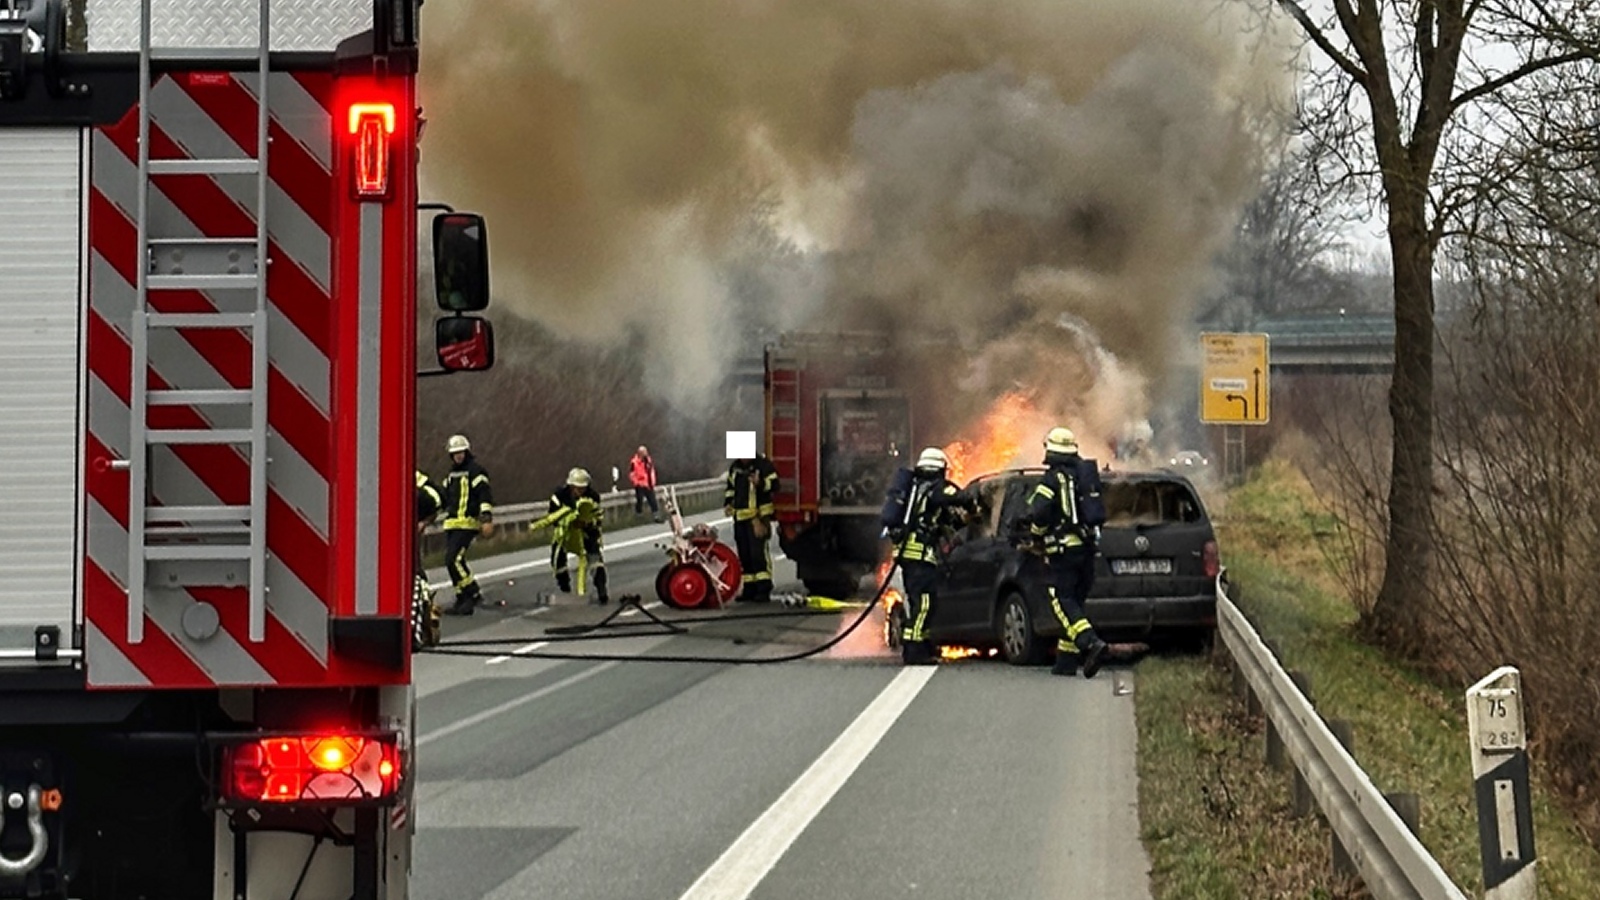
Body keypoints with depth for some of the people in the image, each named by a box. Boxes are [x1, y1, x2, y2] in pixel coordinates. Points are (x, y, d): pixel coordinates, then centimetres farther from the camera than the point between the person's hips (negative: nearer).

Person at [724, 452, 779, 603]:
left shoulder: (763, 465, -7)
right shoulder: (735, 467, 15)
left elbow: (773, 485, -13)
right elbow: (730, 487, 28)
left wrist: (760, 483, -30)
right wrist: (728, 504, 13)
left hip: (758, 517, -7)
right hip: (740, 517, 7)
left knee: (758, 552, -13)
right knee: (744, 555, 9)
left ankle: (763, 589, -13)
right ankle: (749, 589, 15)